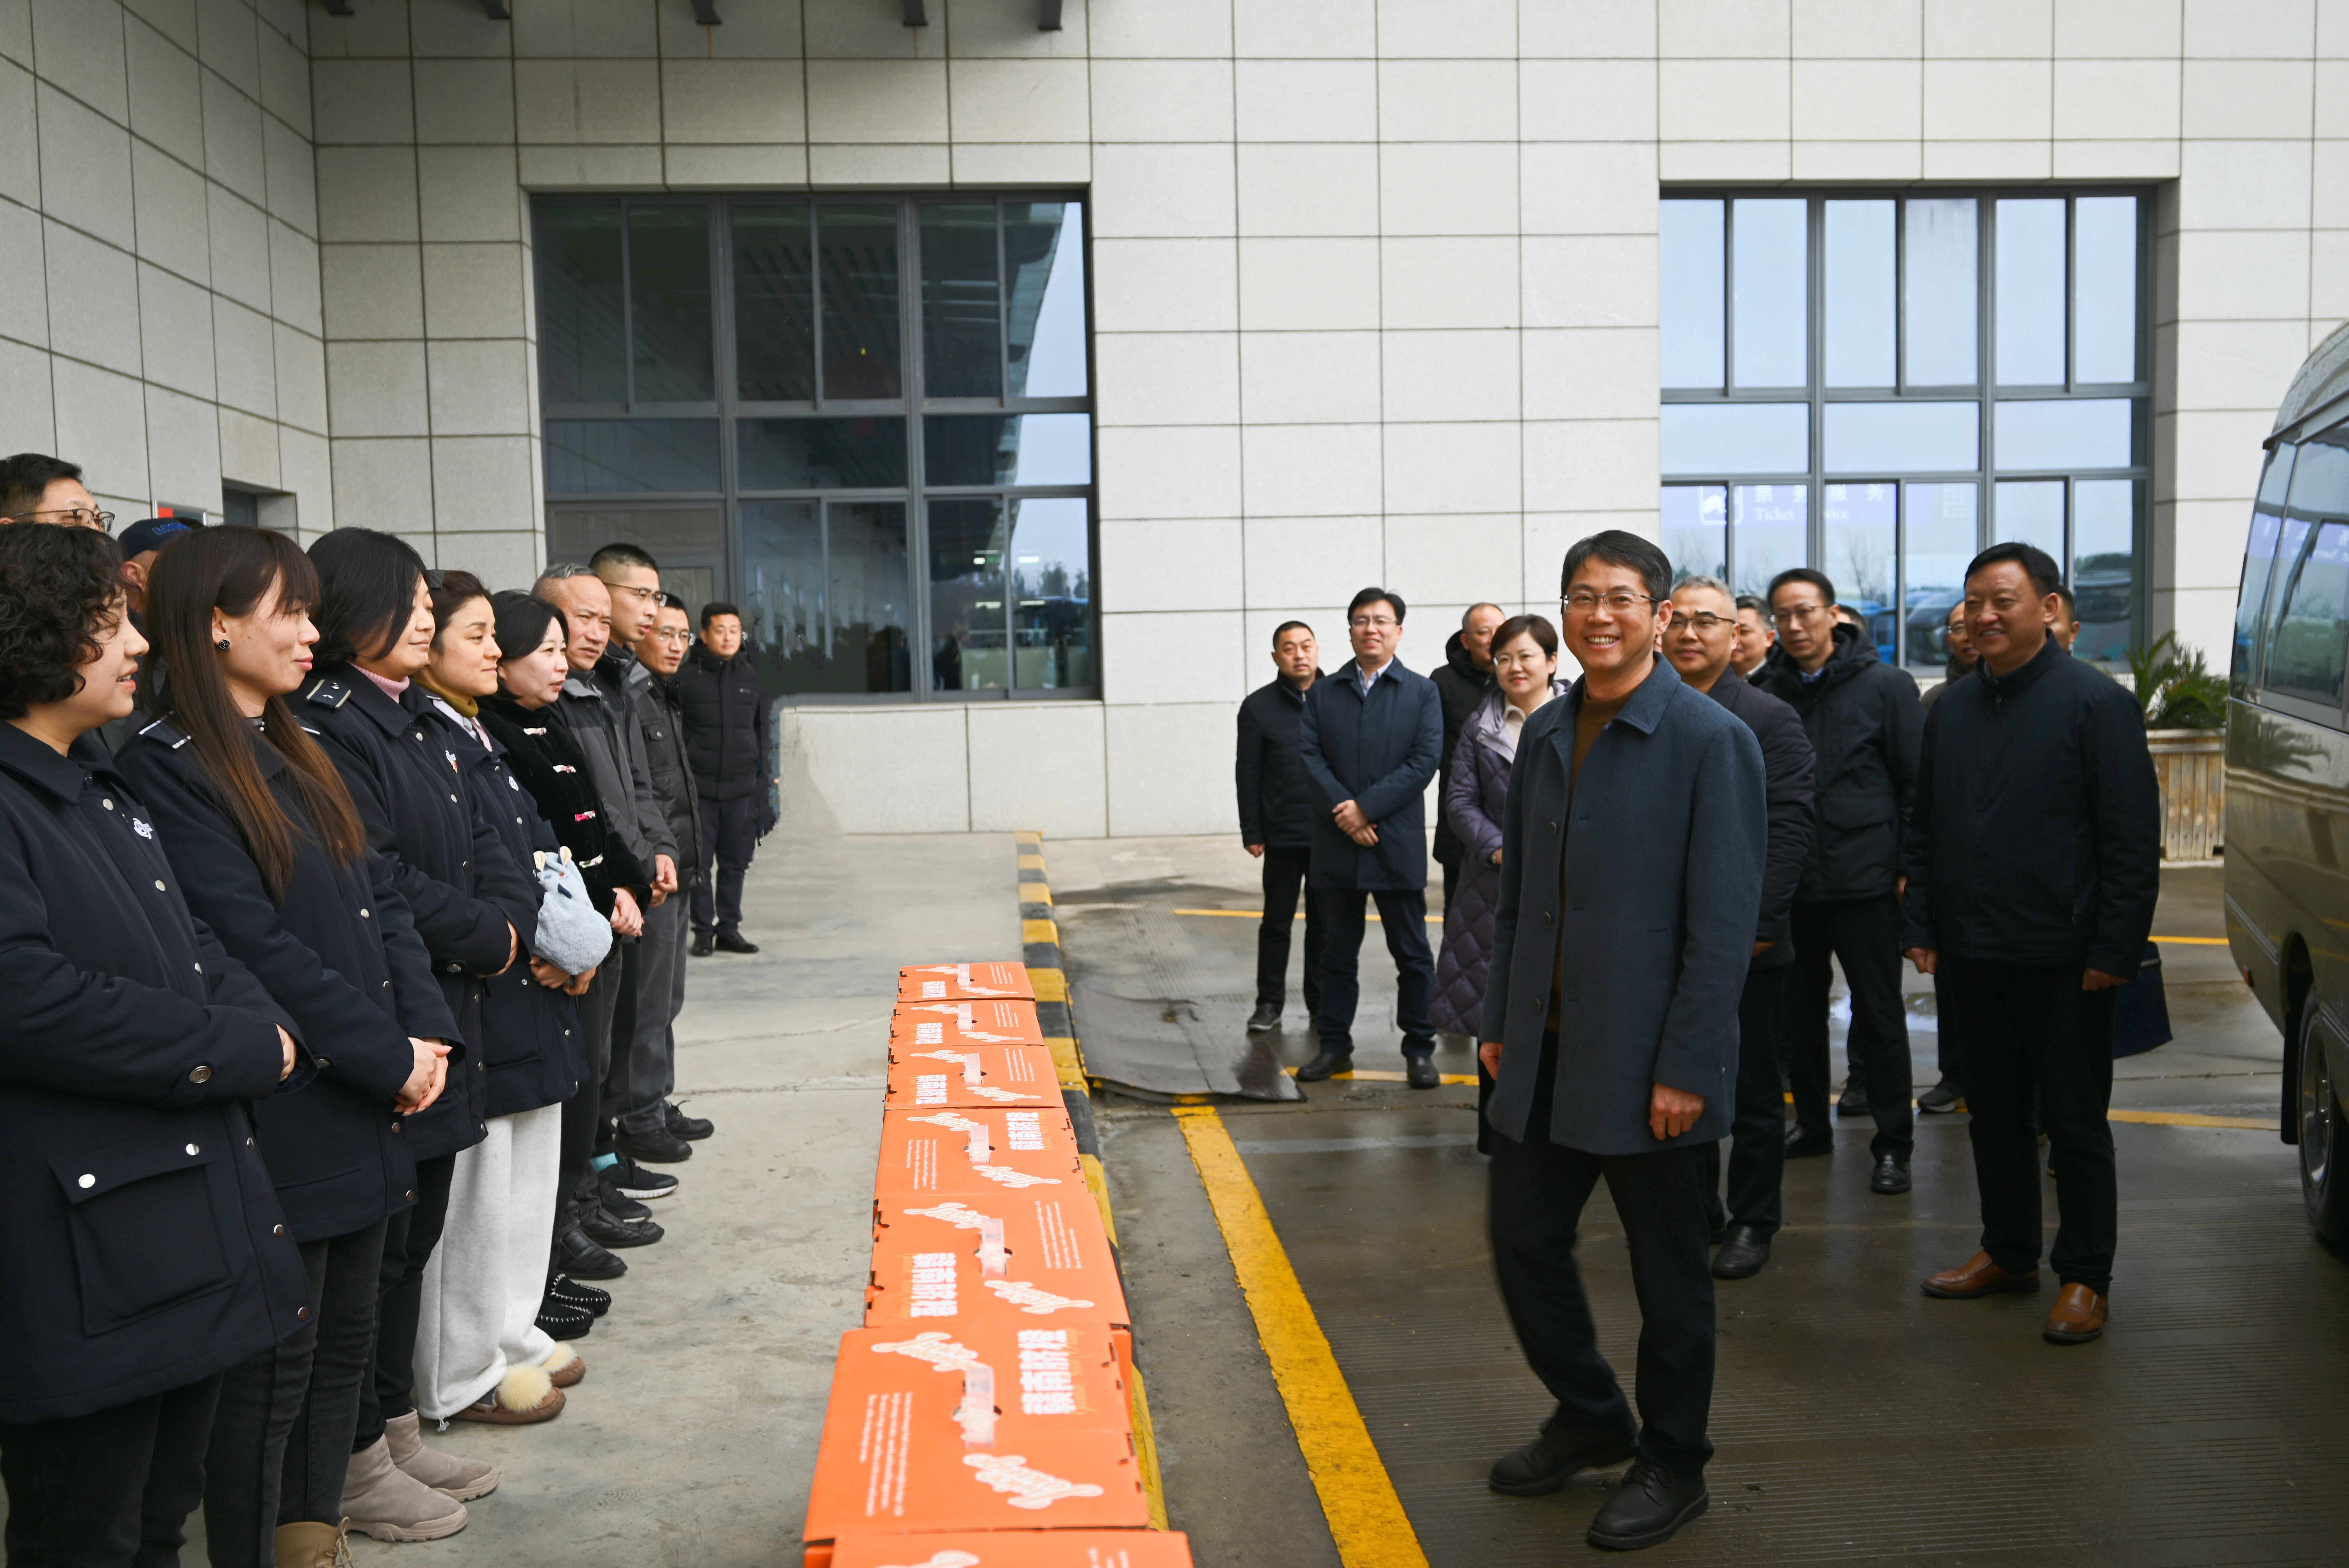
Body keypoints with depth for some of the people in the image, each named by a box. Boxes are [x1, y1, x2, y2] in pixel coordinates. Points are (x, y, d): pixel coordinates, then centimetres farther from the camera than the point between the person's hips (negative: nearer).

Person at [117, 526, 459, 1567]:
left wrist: (428, 1033, -4)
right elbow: (253, 944, -19)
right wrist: (391, 1059, -15)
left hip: (366, 1108, 8)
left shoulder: (294, 755, 14)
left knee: (346, 1341, 17)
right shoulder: (169, 766, -13)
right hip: (283, 1120, -8)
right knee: (274, 1366, 3)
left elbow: (379, 899, 9)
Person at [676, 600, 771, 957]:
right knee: (699, 863, 1)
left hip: (741, 788, 3)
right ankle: (703, 931, 11)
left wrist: (762, 776, 14)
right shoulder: (686, 676, -3)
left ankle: (729, 929, 18)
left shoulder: (749, 676, 10)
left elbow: (760, 730, 17)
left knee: (736, 862, 8)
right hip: (699, 786, -3)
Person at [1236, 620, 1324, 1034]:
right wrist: (1252, 833, -2)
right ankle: (1270, 1003, 16)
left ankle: (1321, 1002, 20)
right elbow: (1248, 775, 2)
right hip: (1283, 837, -1)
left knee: (1325, 922, 9)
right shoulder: (1259, 706, 1)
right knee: (1277, 922, 6)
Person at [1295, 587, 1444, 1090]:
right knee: (1338, 950, 10)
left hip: (1398, 845, -2)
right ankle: (1335, 1045, 20)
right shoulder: (1322, 694, 9)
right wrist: (1343, 811, -15)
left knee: (1412, 953, 4)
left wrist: (1367, 807, -15)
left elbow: (1425, 760, -7)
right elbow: (1309, 756, -1)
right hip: (1336, 846, 2)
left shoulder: (1422, 693, 4)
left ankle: (1419, 1049, 13)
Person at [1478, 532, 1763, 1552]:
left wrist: (1686, 1068, -17)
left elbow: (1725, 921, -14)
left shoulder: (1710, 740, -12)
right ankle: (1590, 1418, 36)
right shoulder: (1545, 734, 9)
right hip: (1546, 1050, 6)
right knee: (1523, 1239, 13)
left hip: (1646, 1062, -6)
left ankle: (1672, 1465, 28)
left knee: (1667, 1271, 8)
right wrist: (1500, 1020, 11)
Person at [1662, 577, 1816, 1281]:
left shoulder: (1770, 719, -3)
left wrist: (1757, 920, -17)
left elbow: (1789, 827, -9)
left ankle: (1752, 1223, 19)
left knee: (1753, 1090, 6)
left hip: (1747, 940, -4)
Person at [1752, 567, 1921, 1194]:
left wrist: (1910, 867, -6)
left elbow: (1917, 783, -1)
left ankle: (1893, 1145, 13)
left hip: (1865, 881, -3)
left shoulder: (1886, 686, -2)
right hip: (1790, 884, 4)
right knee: (1799, 1009, 12)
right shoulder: (1767, 693, 7)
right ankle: (1811, 1123, 27)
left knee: (1880, 1016, 3)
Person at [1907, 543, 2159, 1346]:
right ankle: (2008, 1253, 29)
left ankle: (2085, 1278, 17)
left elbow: (2134, 840, -11)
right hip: (1970, 952, 6)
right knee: (1994, 1112, 15)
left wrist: (2114, 950, -15)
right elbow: (1924, 829, 14)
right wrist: (1922, 929, 7)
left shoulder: (2096, 702, -8)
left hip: (2061, 958, -6)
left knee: (2075, 1122, 5)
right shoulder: (1951, 710, 10)